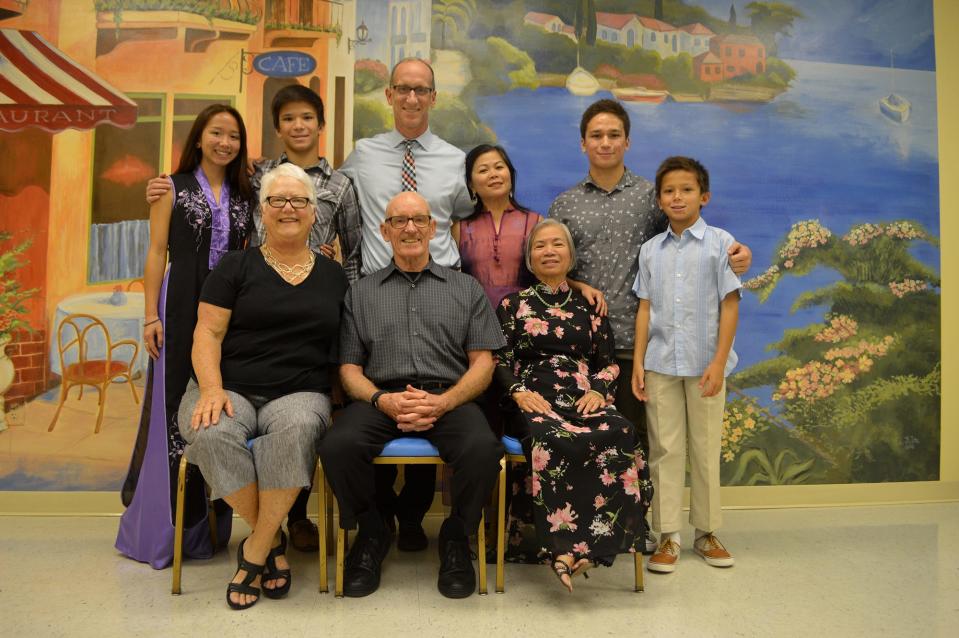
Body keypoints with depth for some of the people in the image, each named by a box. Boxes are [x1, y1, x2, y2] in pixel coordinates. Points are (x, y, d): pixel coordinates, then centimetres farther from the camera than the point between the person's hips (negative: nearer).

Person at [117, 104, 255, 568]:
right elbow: (157, 253, 0)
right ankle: (159, 528, 12)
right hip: (181, 307, -3)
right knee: (173, 409, -1)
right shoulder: (174, 188, 5)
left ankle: (205, 527, 18)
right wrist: (151, 315, -8)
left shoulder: (244, 195, 13)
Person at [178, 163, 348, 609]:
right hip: (231, 387, 0)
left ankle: (255, 550, -17)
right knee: (212, 434, -33)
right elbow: (207, 333, 2)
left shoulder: (333, 275, 14)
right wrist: (211, 389, -14)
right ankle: (272, 541, -10)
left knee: (296, 427, -36)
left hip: (300, 392, 0)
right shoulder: (237, 267, 10)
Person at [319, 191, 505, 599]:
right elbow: (349, 367, 12)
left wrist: (442, 402, -11)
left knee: (482, 450, -32)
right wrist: (382, 400, -10)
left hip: (450, 400, 0)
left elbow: (482, 362, 8)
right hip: (380, 400, 1)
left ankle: (456, 536, -1)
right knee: (338, 447, -30)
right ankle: (372, 533, 0)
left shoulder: (466, 288, 17)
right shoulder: (361, 293, 19)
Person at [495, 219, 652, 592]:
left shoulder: (588, 307, 21)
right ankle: (564, 546, -36)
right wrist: (518, 390, -11)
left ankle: (576, 547, -31)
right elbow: (499, 360, 8)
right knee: (551, 440, -38)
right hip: (535, 401, -2)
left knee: (620, 434, -32)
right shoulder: (513, 305, 17)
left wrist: (598, 391, -4)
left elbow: (609, 362, 17)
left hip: (584, 400, 2)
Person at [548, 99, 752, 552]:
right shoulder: (564, 205, 9)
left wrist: (735, 253, -12)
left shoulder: (650, 195, 7)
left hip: (634, 338, 0)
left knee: (635, 431, 8)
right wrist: (578, 288, -8)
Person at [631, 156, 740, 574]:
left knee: (706, 449, 9)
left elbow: (730, 305, -4)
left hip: (704, 363, -2)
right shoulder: (651, 250, 8)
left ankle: (706, 532, 24)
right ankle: (667, 536, 14)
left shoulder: (719, 242, -1)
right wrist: (638, 361, 1)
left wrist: (719, 361, -11)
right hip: (661, 364, 2)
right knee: (665, 449, 5)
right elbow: (645, 308, 7)